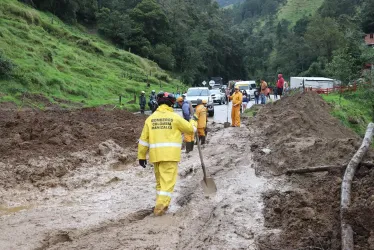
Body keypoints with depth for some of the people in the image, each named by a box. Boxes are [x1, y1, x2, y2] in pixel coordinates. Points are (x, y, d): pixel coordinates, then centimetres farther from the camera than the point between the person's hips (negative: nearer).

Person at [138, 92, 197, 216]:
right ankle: (160, 207, -10)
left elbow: (144, 139, 6)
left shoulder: (151, 118, 6)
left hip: (156, 155, 4)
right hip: (170, 155, -4)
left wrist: (141, 156, 12)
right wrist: (193, 121, 32)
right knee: (168, 181, -2)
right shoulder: (174, 117, -3)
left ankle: (161, 204, 26)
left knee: (160, 180, 18)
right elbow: (190, 129, 9)